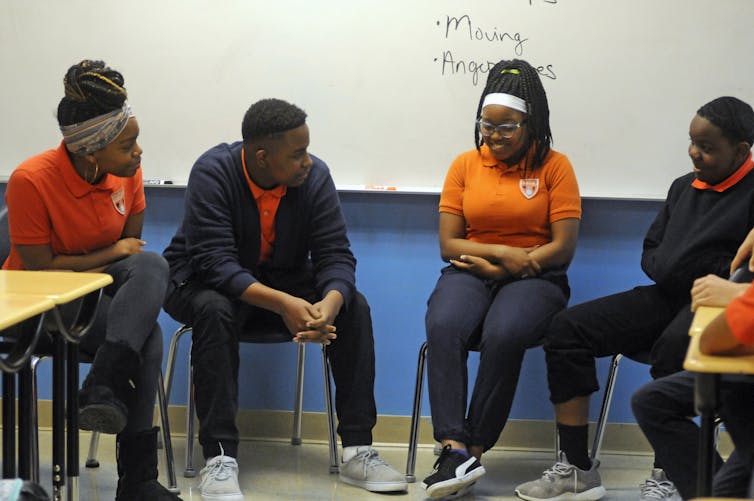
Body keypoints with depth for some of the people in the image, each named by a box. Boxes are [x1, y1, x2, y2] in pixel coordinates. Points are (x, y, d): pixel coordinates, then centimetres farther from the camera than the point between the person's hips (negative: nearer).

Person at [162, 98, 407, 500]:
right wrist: (281, 304, -44)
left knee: (354, 307, -20)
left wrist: (331, 303, -38)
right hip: (206, 282, -4)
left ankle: (357, 451, -17)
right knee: (215, 310, -38)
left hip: (284, 280, 4)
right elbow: (215, 262, -31)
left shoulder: (315, 176, -12)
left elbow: (335, 255, -14)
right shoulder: (213, 172, -23)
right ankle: (219, 458, -34)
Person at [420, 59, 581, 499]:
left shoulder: (554, 166, 4)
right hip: (471, 275, 2)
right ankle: (455, 449, -39)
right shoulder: (465, 165, 12)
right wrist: (501, 252, -8)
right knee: (444, 327, -32)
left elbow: (563, 248, -2)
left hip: (533, 278, -2)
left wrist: (503, 265, -8)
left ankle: (473, 450, -25)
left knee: (503, 334, -36)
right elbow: (449, 245, 8)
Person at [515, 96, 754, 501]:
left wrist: (716, 278, -21)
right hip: (668, 298, 8)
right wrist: (668, 270, 1)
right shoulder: (684, 186, 19)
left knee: (673, 346, -40)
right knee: (568, 327, -8)